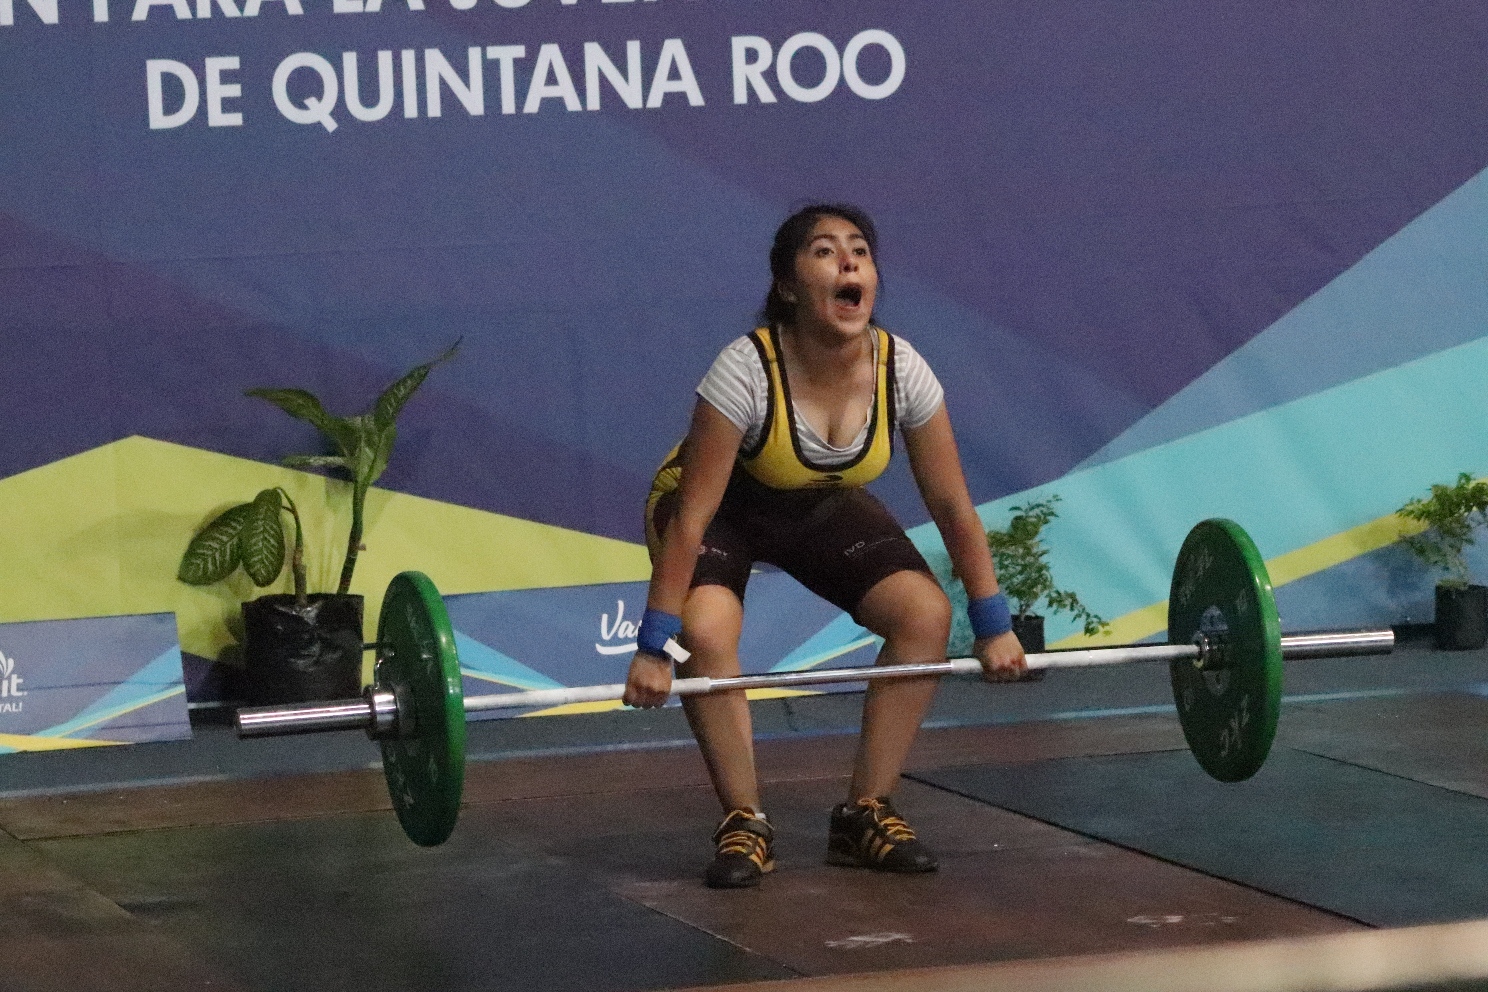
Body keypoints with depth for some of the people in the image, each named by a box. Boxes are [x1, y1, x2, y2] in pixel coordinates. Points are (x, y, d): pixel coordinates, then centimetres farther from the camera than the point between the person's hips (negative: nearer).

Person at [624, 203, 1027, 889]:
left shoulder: (901, 372, -24)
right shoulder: (747, 371, -35)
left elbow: (954, 508, -12)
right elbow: (691, 516, -32)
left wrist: (993, 626, -9)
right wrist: (653, 646, -32)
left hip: (822, 507, 4)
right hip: (724, 505, -4)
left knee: (925, 612, -16)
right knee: (707, 631, -31)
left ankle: (865, 815, -3)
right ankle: (744, 824, -13)